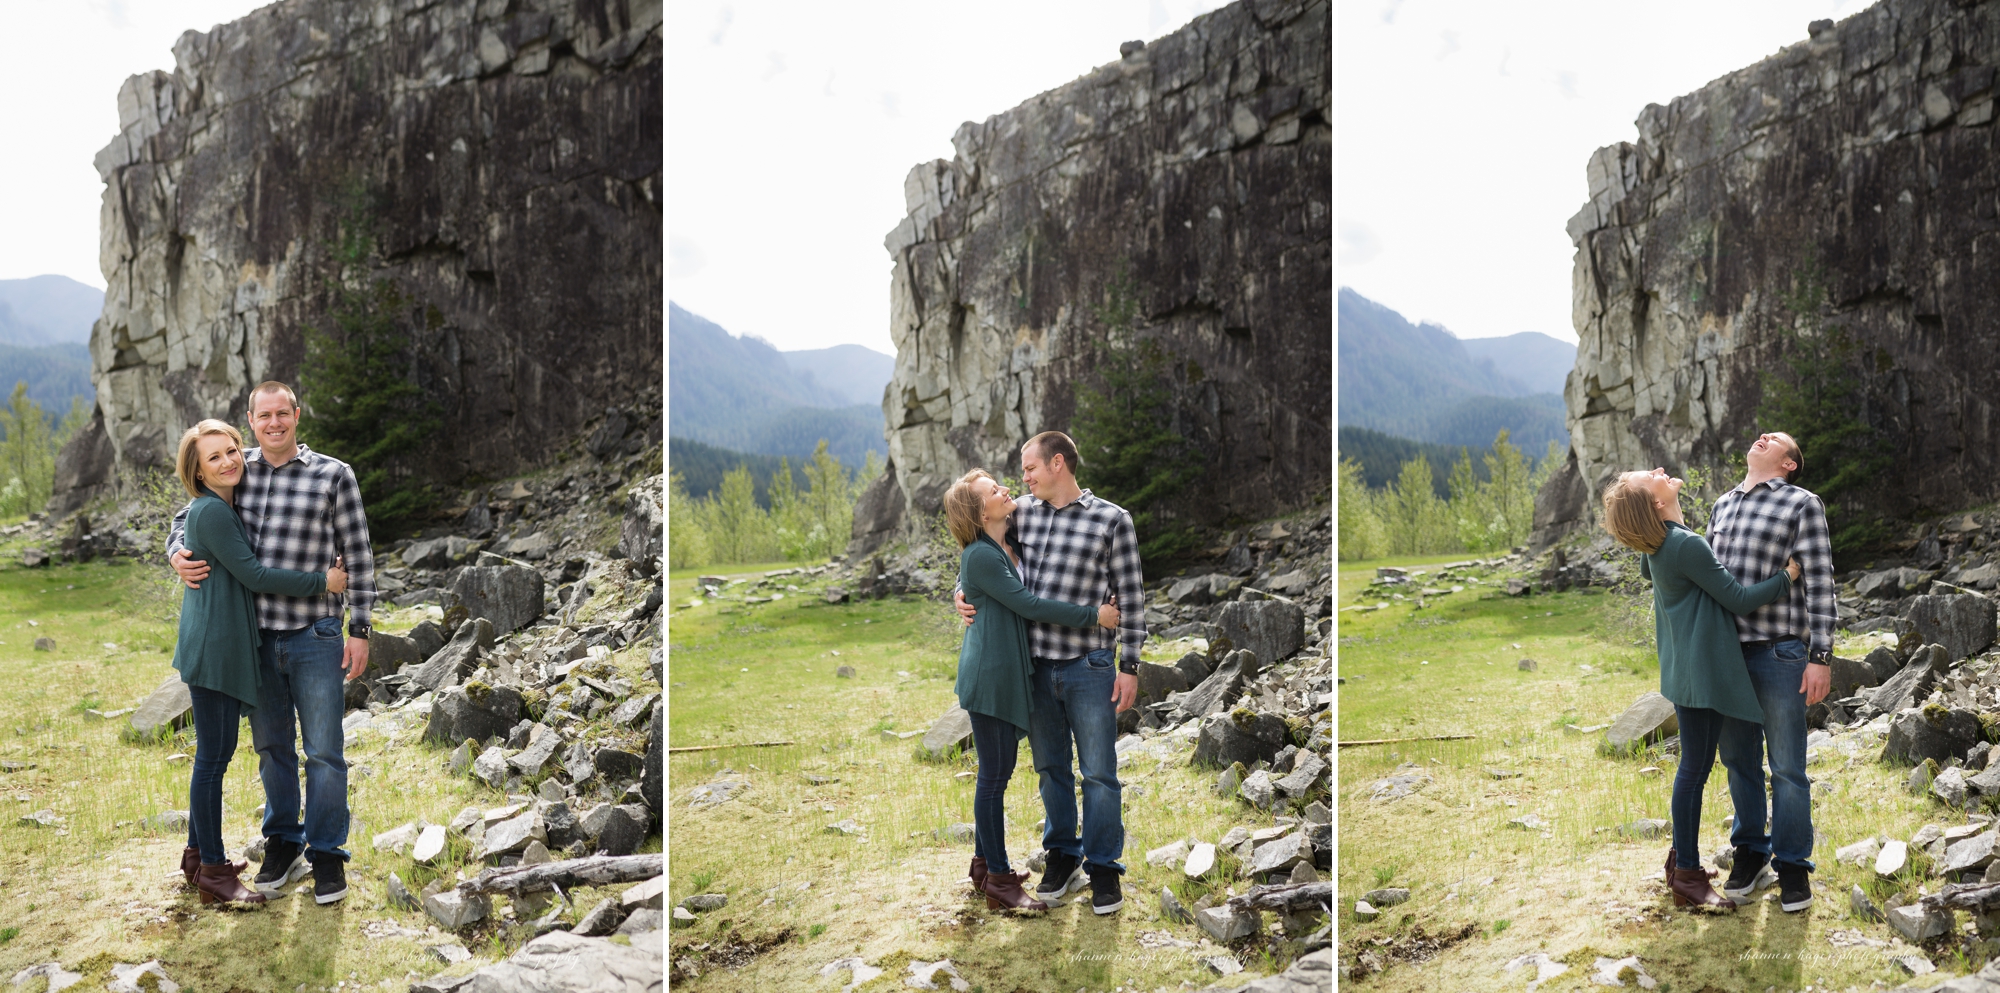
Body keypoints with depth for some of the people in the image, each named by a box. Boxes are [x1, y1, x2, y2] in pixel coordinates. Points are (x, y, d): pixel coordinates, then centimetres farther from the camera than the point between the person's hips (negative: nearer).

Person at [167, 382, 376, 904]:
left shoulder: (333, 475, -5)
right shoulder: (238, 472, 5)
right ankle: (283, 845, 28)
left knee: (324, 750, 1)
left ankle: (327, 853, 14)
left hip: (315, 637, -4)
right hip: (257, 638, 4)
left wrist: (360, 631, -5)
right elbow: (188, 517, 18)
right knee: (271, 746, 14)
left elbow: (357, 557, -3)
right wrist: (178, 555, -5)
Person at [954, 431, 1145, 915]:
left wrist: (1130, 665, -6)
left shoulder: (1111, 520, -7)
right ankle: (1062, 856, 28)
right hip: (1036, 664, 4)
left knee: (1098, 772, 3)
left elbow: (1130, 596, -5)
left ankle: (1103, 866, 16)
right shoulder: (1023, 513, 5)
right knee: (1050, 767, 14)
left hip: (1089, 668, -4)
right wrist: (962, 591, 4)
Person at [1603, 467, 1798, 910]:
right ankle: (1688, 876, 5)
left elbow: (1646, 570, 30)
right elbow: (1738, 600, -16)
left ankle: (1682, 856, 29)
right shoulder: (1688, 545, -23)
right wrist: (1788, 576, -6)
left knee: (1695, 766, 18)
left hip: (1685, 670, 9)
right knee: (1695, 769, -2)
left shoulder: (1657, 545, 5)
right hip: (1703, 671, -9)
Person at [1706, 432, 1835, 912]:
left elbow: (1820, 584, -7)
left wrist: (1821, 657, -13)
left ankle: (1792, 865, 13)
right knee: (1738, 759, 13)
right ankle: (1750, 850, 28)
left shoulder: (1803, 504, -3)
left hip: (1779, 655, -5)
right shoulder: (1722, 506, 15)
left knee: (1787, 768, 2)